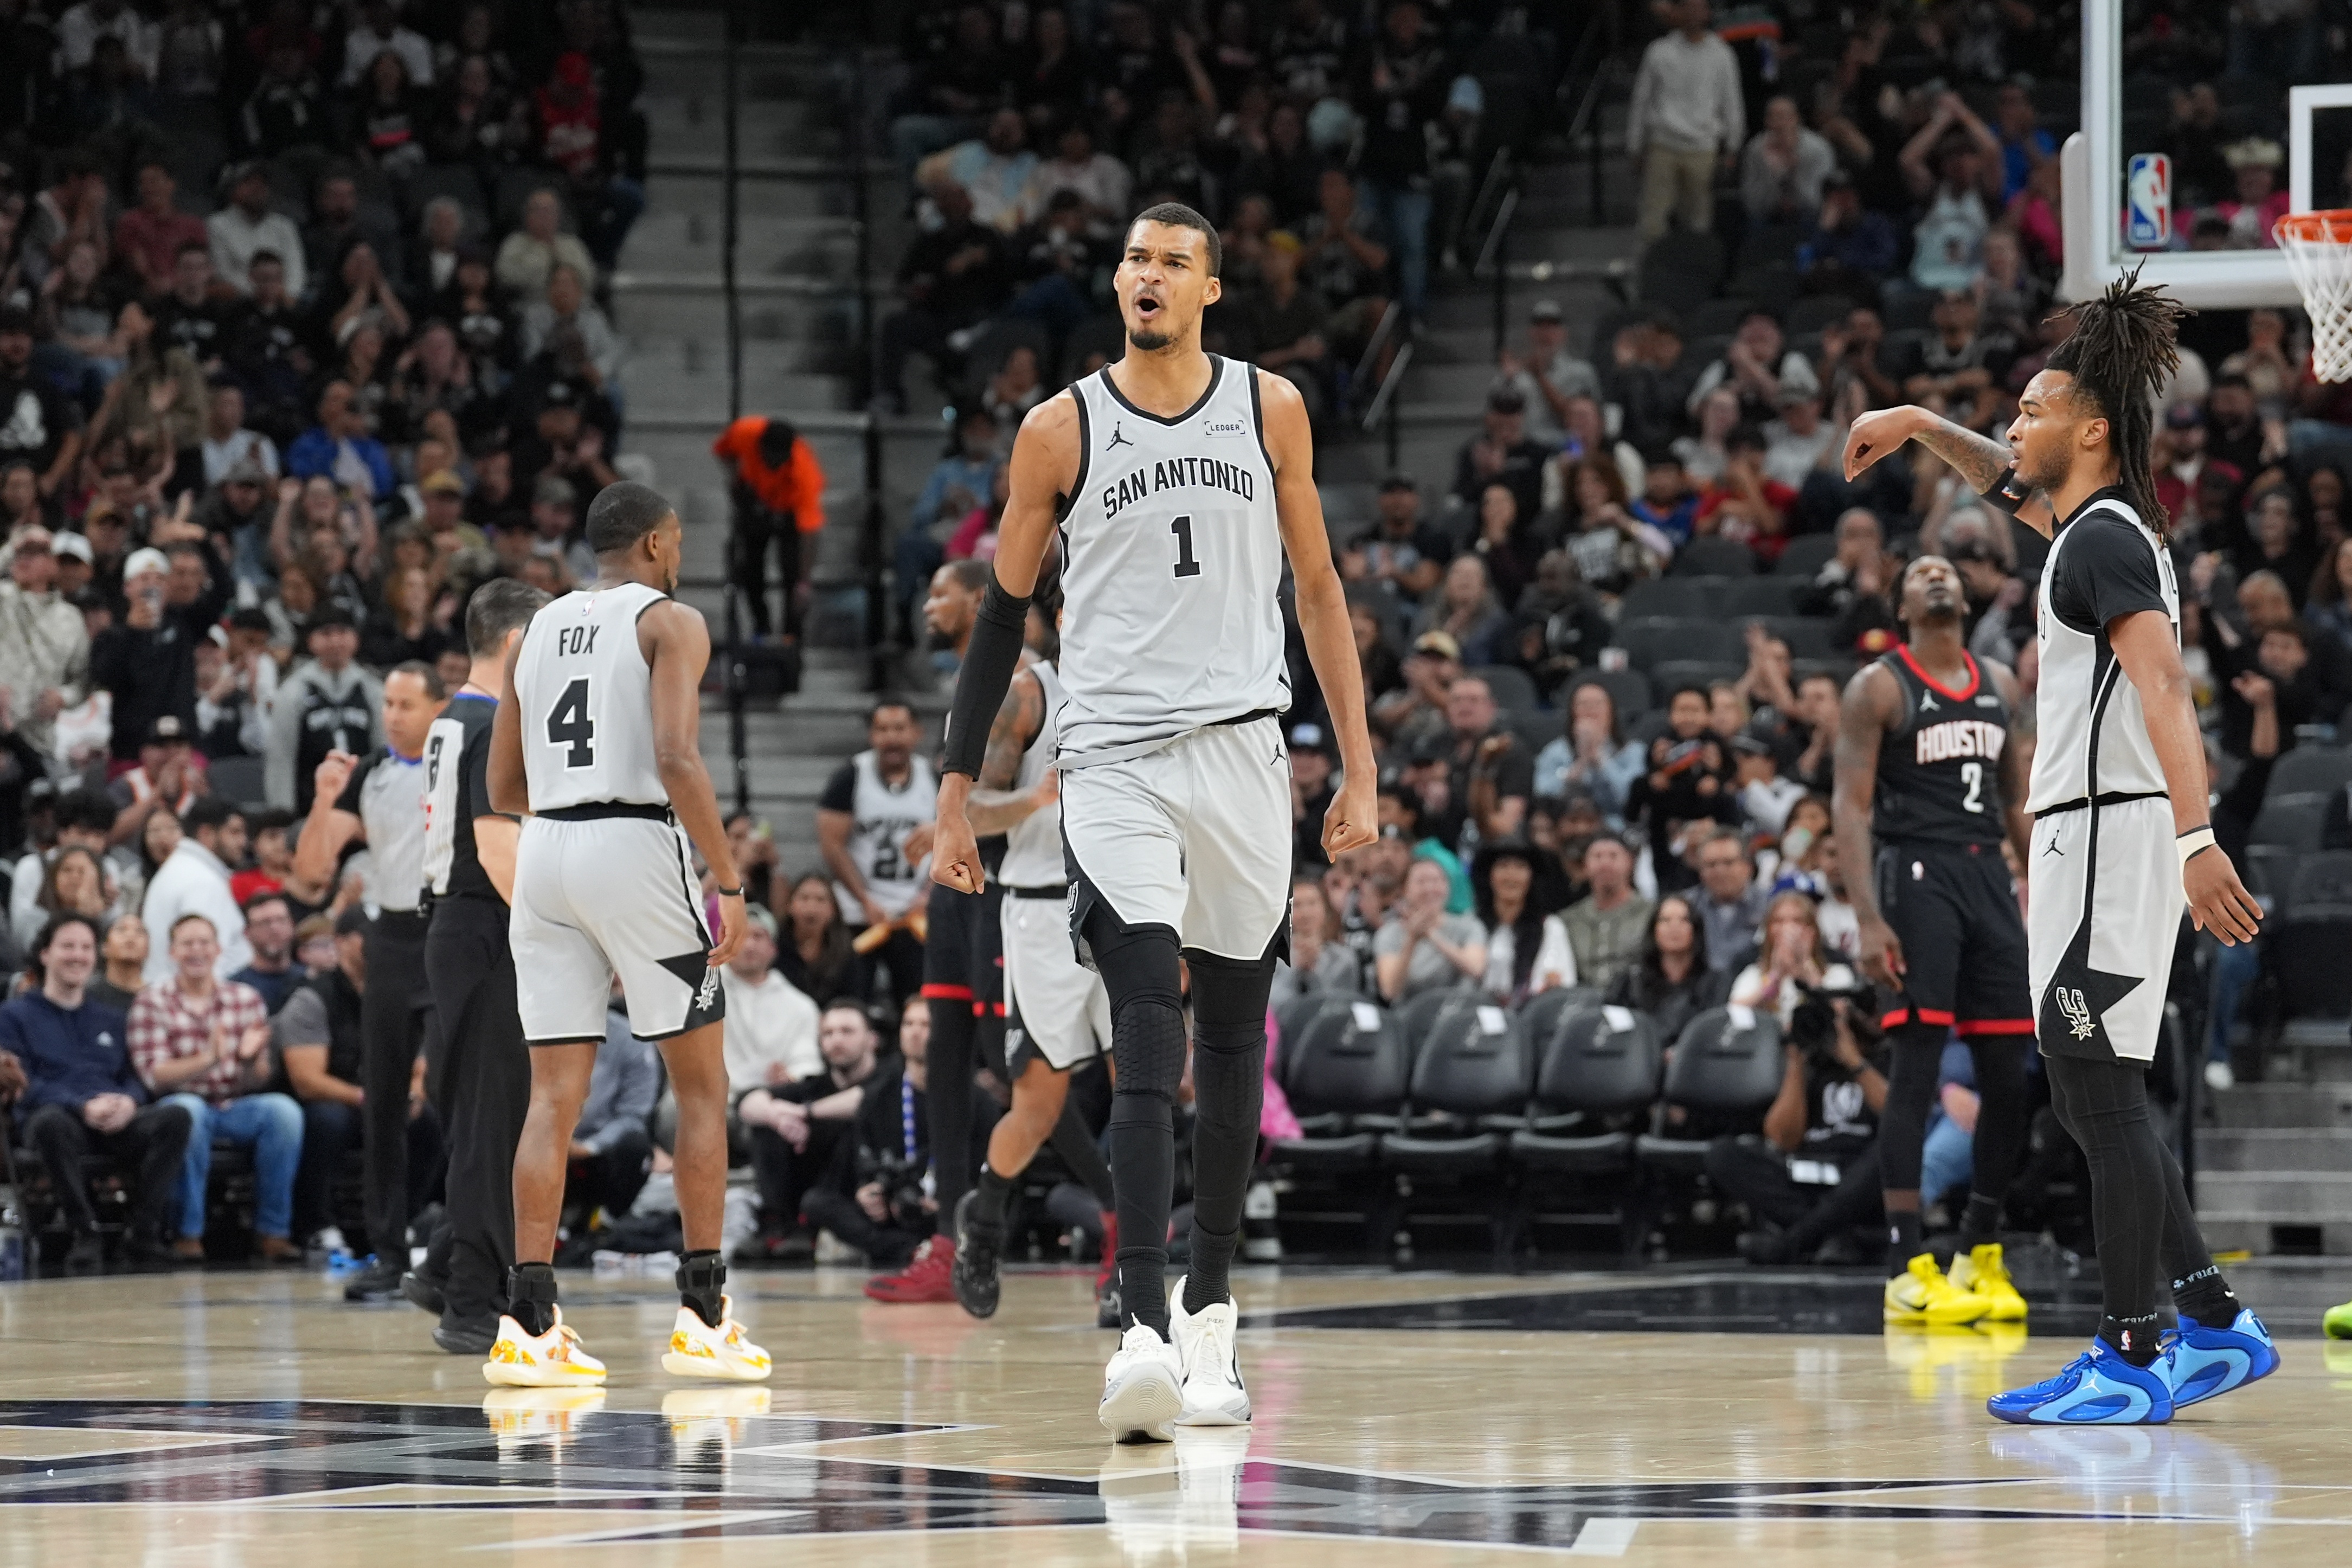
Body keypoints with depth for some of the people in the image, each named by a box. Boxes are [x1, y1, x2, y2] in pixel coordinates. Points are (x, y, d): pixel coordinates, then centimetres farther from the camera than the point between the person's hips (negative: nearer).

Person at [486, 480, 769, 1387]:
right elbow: (677, 757, -15)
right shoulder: (671, 622, -1)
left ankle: (529, 1322, -5)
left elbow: (504, 789, 18)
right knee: (701, 1082, 7)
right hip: (637, 846, -5)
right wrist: (729, 879, -12)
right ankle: (704, 1318, 5)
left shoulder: (536, 632, 17)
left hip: (545, 850, 5)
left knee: (555, 1092, 4)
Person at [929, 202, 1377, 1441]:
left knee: (1231, 1036, 9)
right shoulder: (1062, 430, 2)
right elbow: (1004, 615, 8)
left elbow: (1318, 588, 12)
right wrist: (956, 796, 6)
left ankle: (1208, 1306, 24)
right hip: (1113, 758, -3)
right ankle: (1143, 1330, -26)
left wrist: (1358, 766, 7)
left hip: (1242, 748, 3)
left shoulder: (1269, 411, 7)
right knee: (1148, 1043, -16)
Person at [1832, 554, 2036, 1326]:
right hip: (1916, 875, -6)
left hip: (1988, 875, 6)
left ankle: (1980, 1255, 17)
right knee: (1916, 1072, -11)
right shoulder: (1879, 688, -2)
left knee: (2008, 1078, 4)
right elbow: (1852, 809, -7)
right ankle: (1907, 1270, -11)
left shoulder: (2000, 686, 15)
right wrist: (1869, 920, -17)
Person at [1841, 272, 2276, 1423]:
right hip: (2085, 838, 10)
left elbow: (2164, 691, -26)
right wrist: (1922, 428, 32)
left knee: (2101, 1093, -8)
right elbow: (2014, 487, 41)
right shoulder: (2097, 523, 16)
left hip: (2109, 835, -10)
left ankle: (2131, 1359, -7)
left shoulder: (2104, 540, -13)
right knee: (2084, 1093, 13)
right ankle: (2215, 1326, 16)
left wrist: (2196, 839, -36)